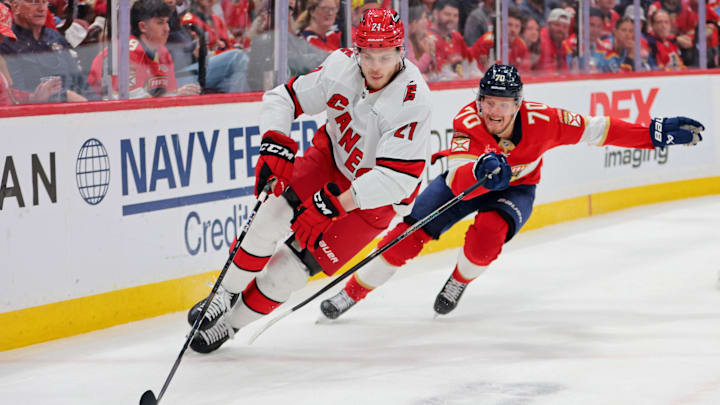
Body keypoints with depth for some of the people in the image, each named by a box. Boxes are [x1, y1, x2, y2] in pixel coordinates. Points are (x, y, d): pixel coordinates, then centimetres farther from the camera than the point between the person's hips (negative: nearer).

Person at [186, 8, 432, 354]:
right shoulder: (342, 66, -21)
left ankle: (234, 322, 11)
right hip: (333, 155, 4)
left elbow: (396, 180, -37)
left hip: (377, 194, -4)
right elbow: (284, 97, -9)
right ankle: (227, 293, 4)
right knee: (275, 211, -17)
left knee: (298, 259, -8)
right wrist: (274, 144, -27)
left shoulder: (411, 102, -34)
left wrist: (332, 202, -42)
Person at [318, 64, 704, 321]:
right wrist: (479, 172, -67)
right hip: (466, 180, 0)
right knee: (412, 232, -15)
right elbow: (458, 182, -44)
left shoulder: (541, 121, -31)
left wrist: (656, 133, -26)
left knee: (489, 231, -30)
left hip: (516, 188, 0)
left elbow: (597, 130, -23)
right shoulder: (468, 121, -34)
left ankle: (459, 282, 2)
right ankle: (351, 292, -1)